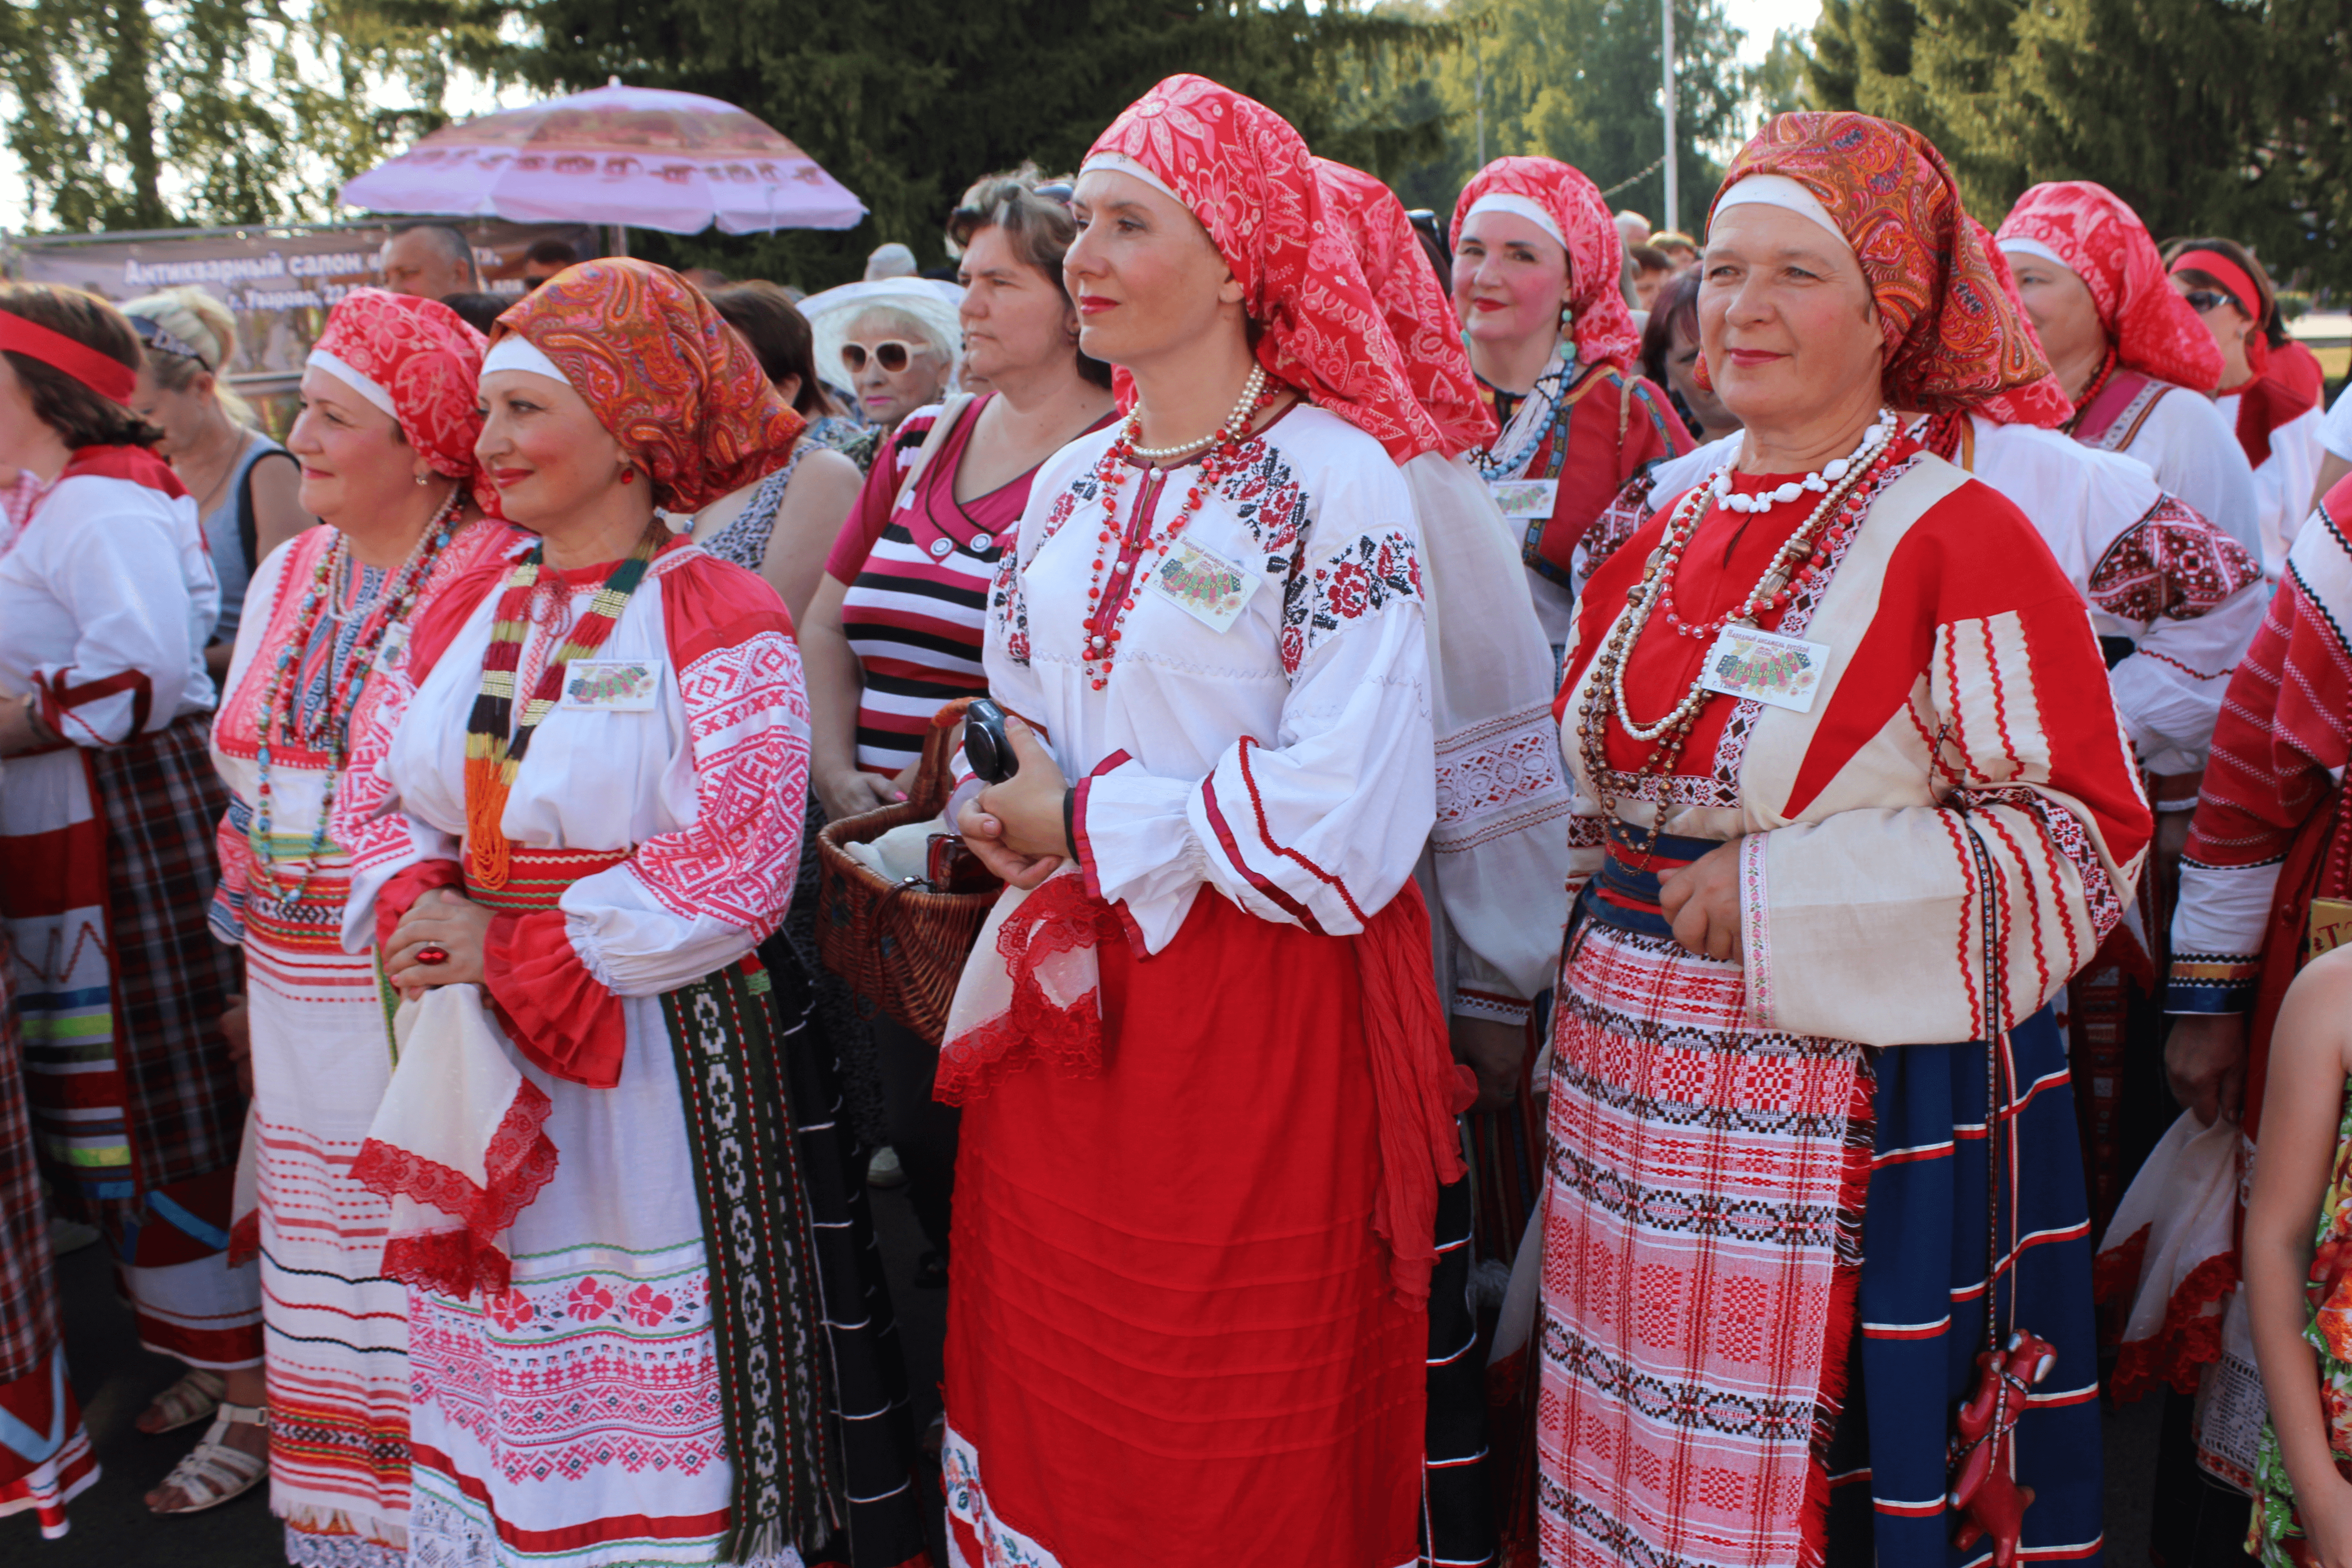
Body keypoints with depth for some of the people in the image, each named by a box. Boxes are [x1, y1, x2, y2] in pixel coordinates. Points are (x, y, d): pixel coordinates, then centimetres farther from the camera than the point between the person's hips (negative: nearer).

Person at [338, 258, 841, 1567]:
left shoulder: (721, 622, -10)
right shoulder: (465, 613, 11)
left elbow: (738, 867, -18)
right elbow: (376, 795, 13)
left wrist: (513, 947, -16)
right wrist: (418, 907, -9)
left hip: (655, 1058, -6)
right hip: (478, 1060, 6)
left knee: (650, 1379, 3)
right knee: (489, 1363, 15)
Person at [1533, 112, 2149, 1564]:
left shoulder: (1960, 538, -9)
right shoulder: (1664, 539, 10)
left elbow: (2088, 829, -12)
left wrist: (1778, 891, -16)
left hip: (1854, 1105, -6)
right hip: (1635, 1087, 6)